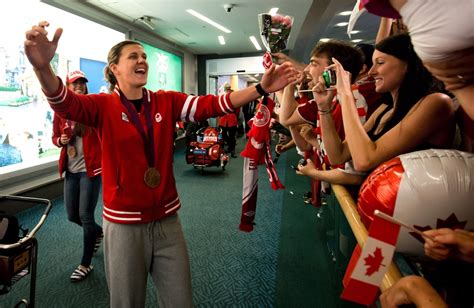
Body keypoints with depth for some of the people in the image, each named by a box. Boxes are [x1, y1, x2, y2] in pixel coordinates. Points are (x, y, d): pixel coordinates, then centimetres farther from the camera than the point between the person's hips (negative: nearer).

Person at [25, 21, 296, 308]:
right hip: (124, 223, -2)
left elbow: (211, 105, -8)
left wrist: (260, 89, -18)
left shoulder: (167, 101, 1)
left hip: (167, 220, 3)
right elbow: (65, 103, -25)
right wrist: (43, 68, -47)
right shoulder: (104, 105, -6)